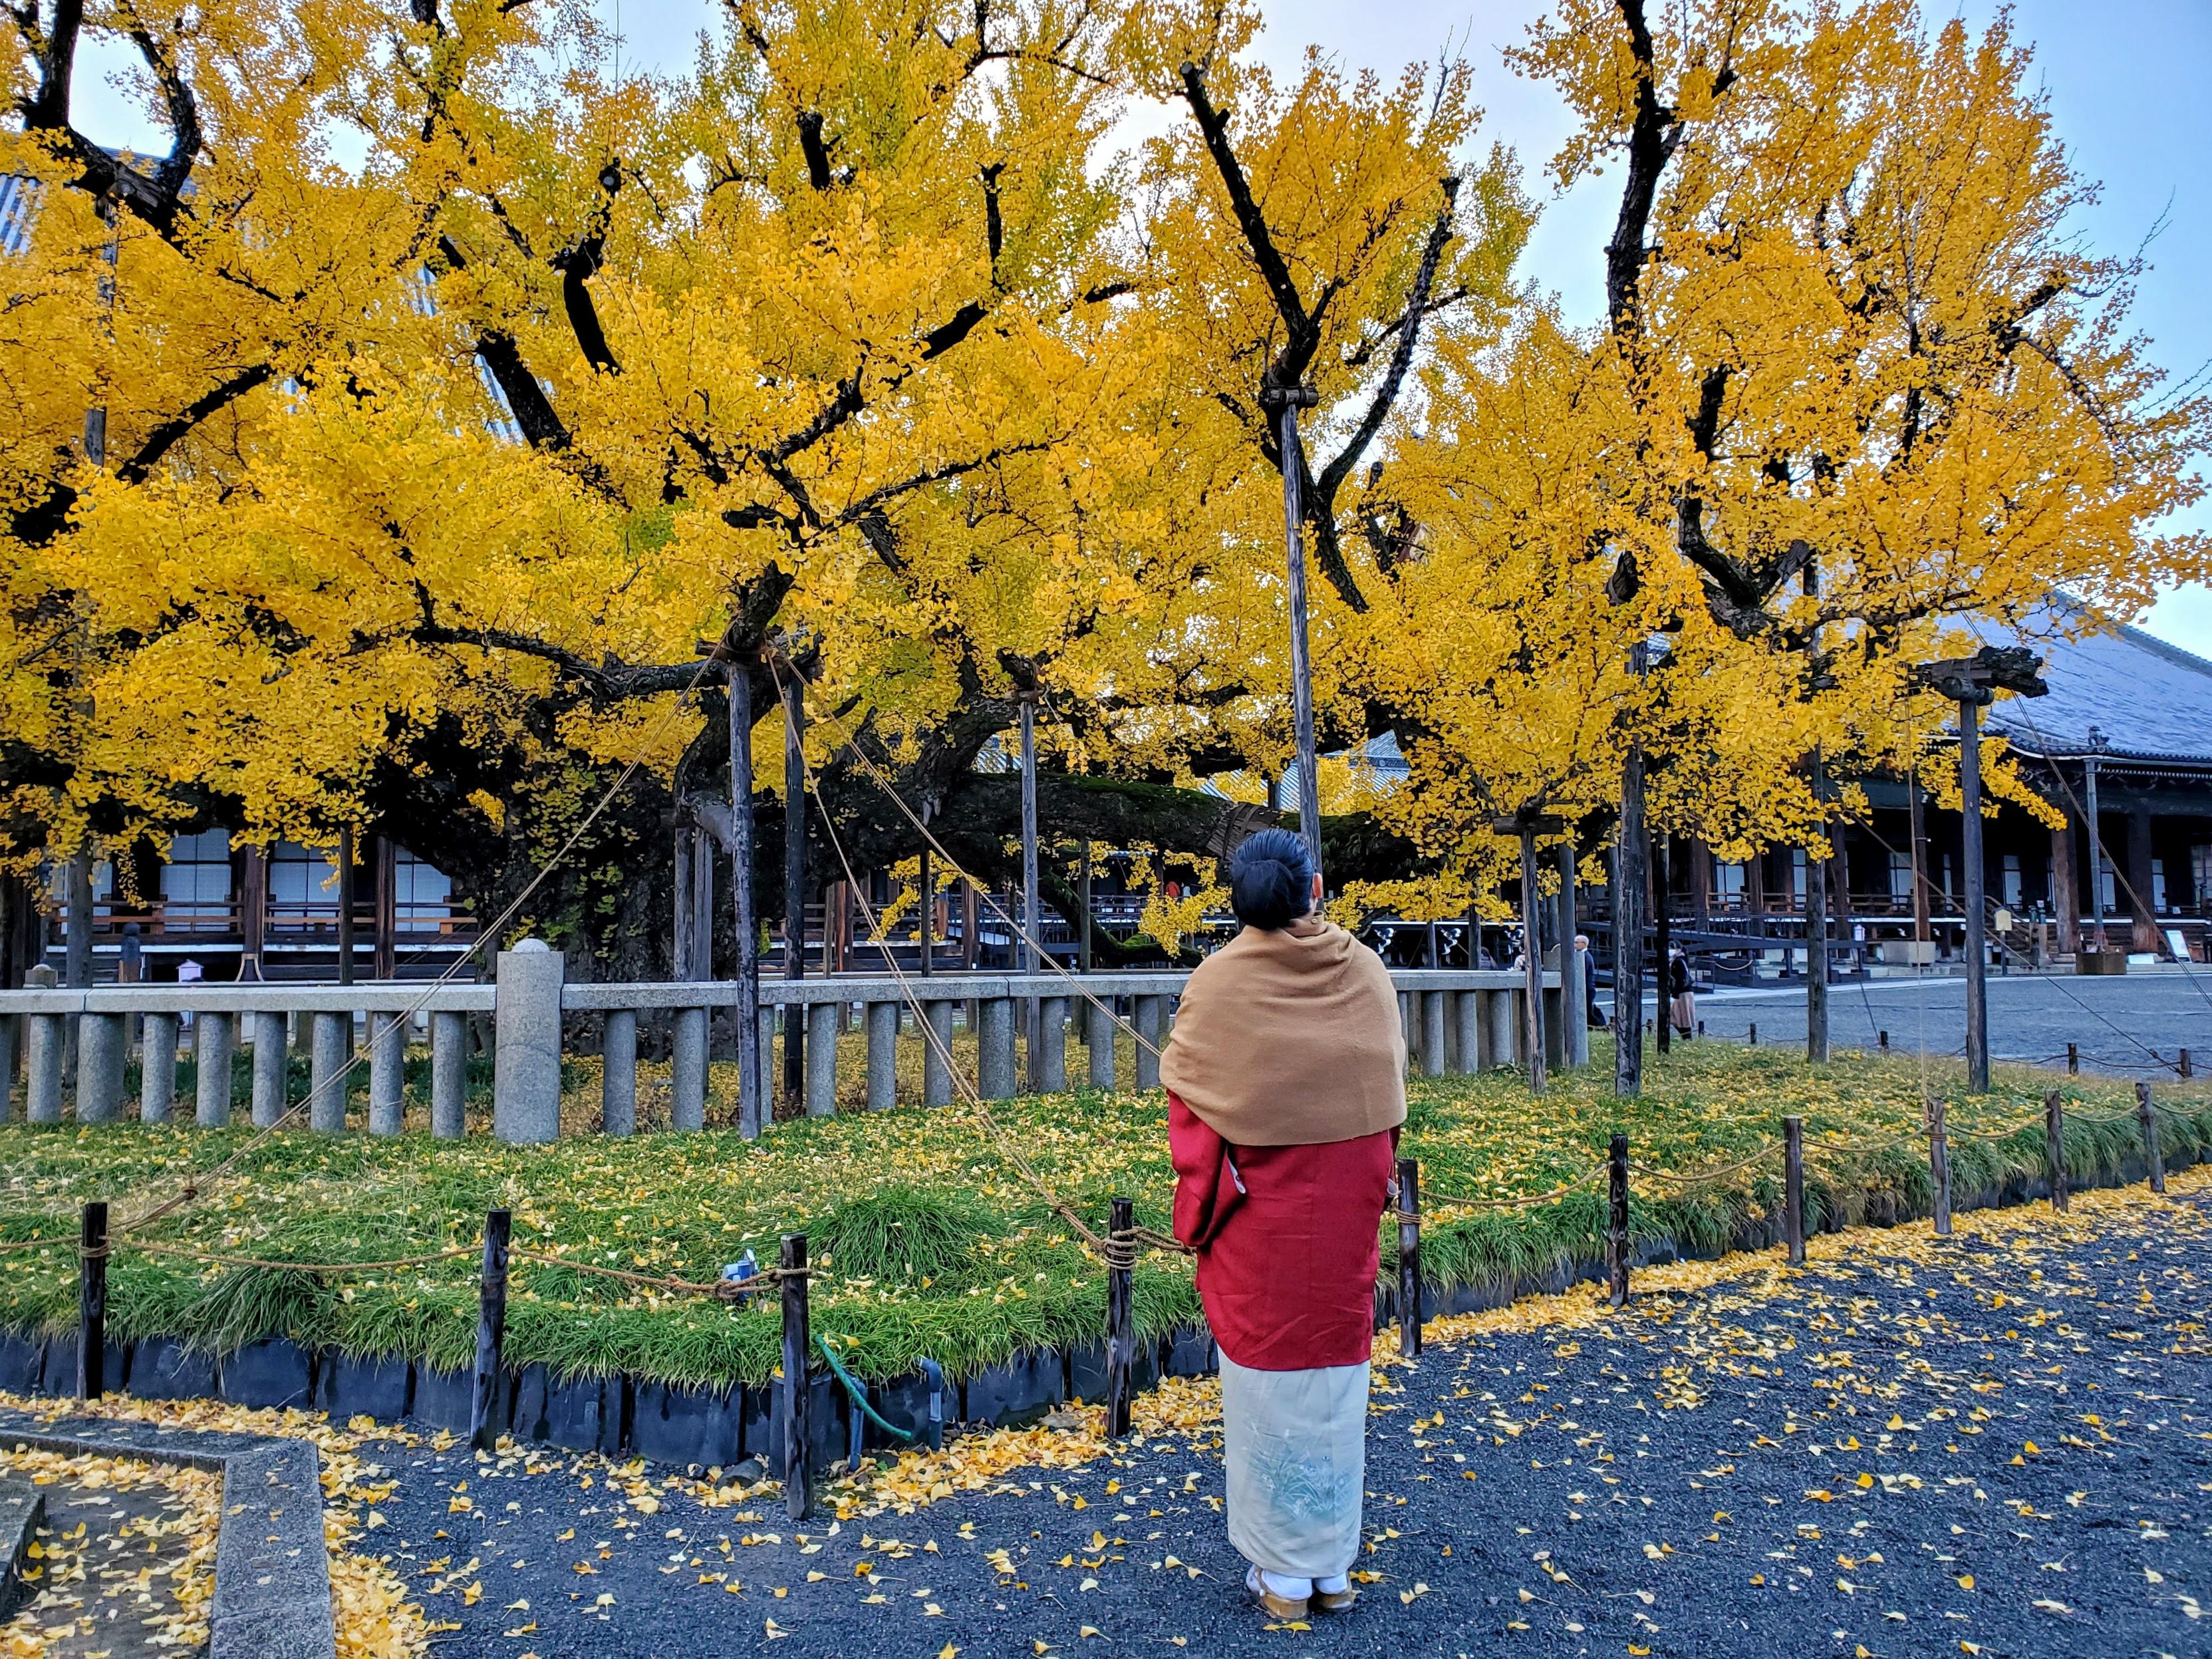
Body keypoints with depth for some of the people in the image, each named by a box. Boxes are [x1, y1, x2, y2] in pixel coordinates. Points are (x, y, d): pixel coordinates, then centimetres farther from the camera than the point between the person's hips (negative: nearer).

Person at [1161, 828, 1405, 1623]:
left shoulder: (1218, 981, -13)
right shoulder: (1366, 971, -3)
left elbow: (1183, 1083, -3)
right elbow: (1389, 1083, 7)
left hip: (1259, 1208, -3)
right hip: (1347, 1202, 3)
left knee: (1269, 1382, 9)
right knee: (1336, 1380, 14)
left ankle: (1284, 1573, 20)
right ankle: (1333, 1567, 26)